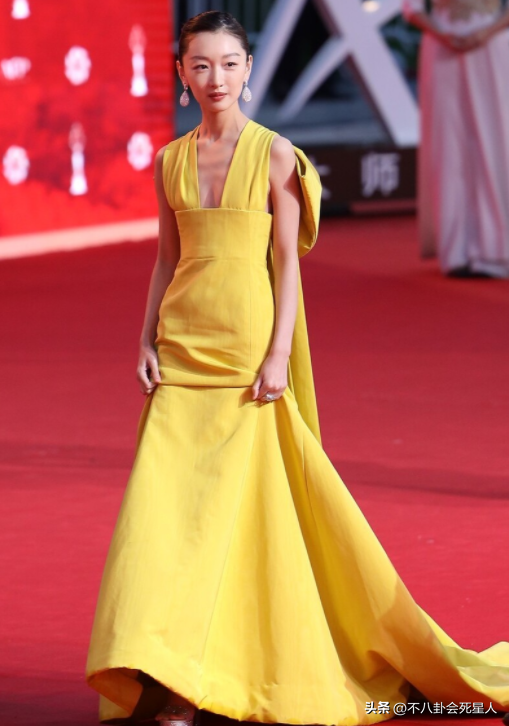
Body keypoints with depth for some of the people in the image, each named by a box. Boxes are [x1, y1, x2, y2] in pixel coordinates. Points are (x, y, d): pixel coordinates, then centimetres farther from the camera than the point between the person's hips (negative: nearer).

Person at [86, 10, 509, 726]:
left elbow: (287, 262, -4)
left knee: (240, 501, -6)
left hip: (249, 346, -4)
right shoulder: (171, 161, 10)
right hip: (183, 347, 4)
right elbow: (166, 259, 15)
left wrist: (279, 355, -11)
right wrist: (146, 342, 5)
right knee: (165, 502, -3)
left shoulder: (275, 154, -2)